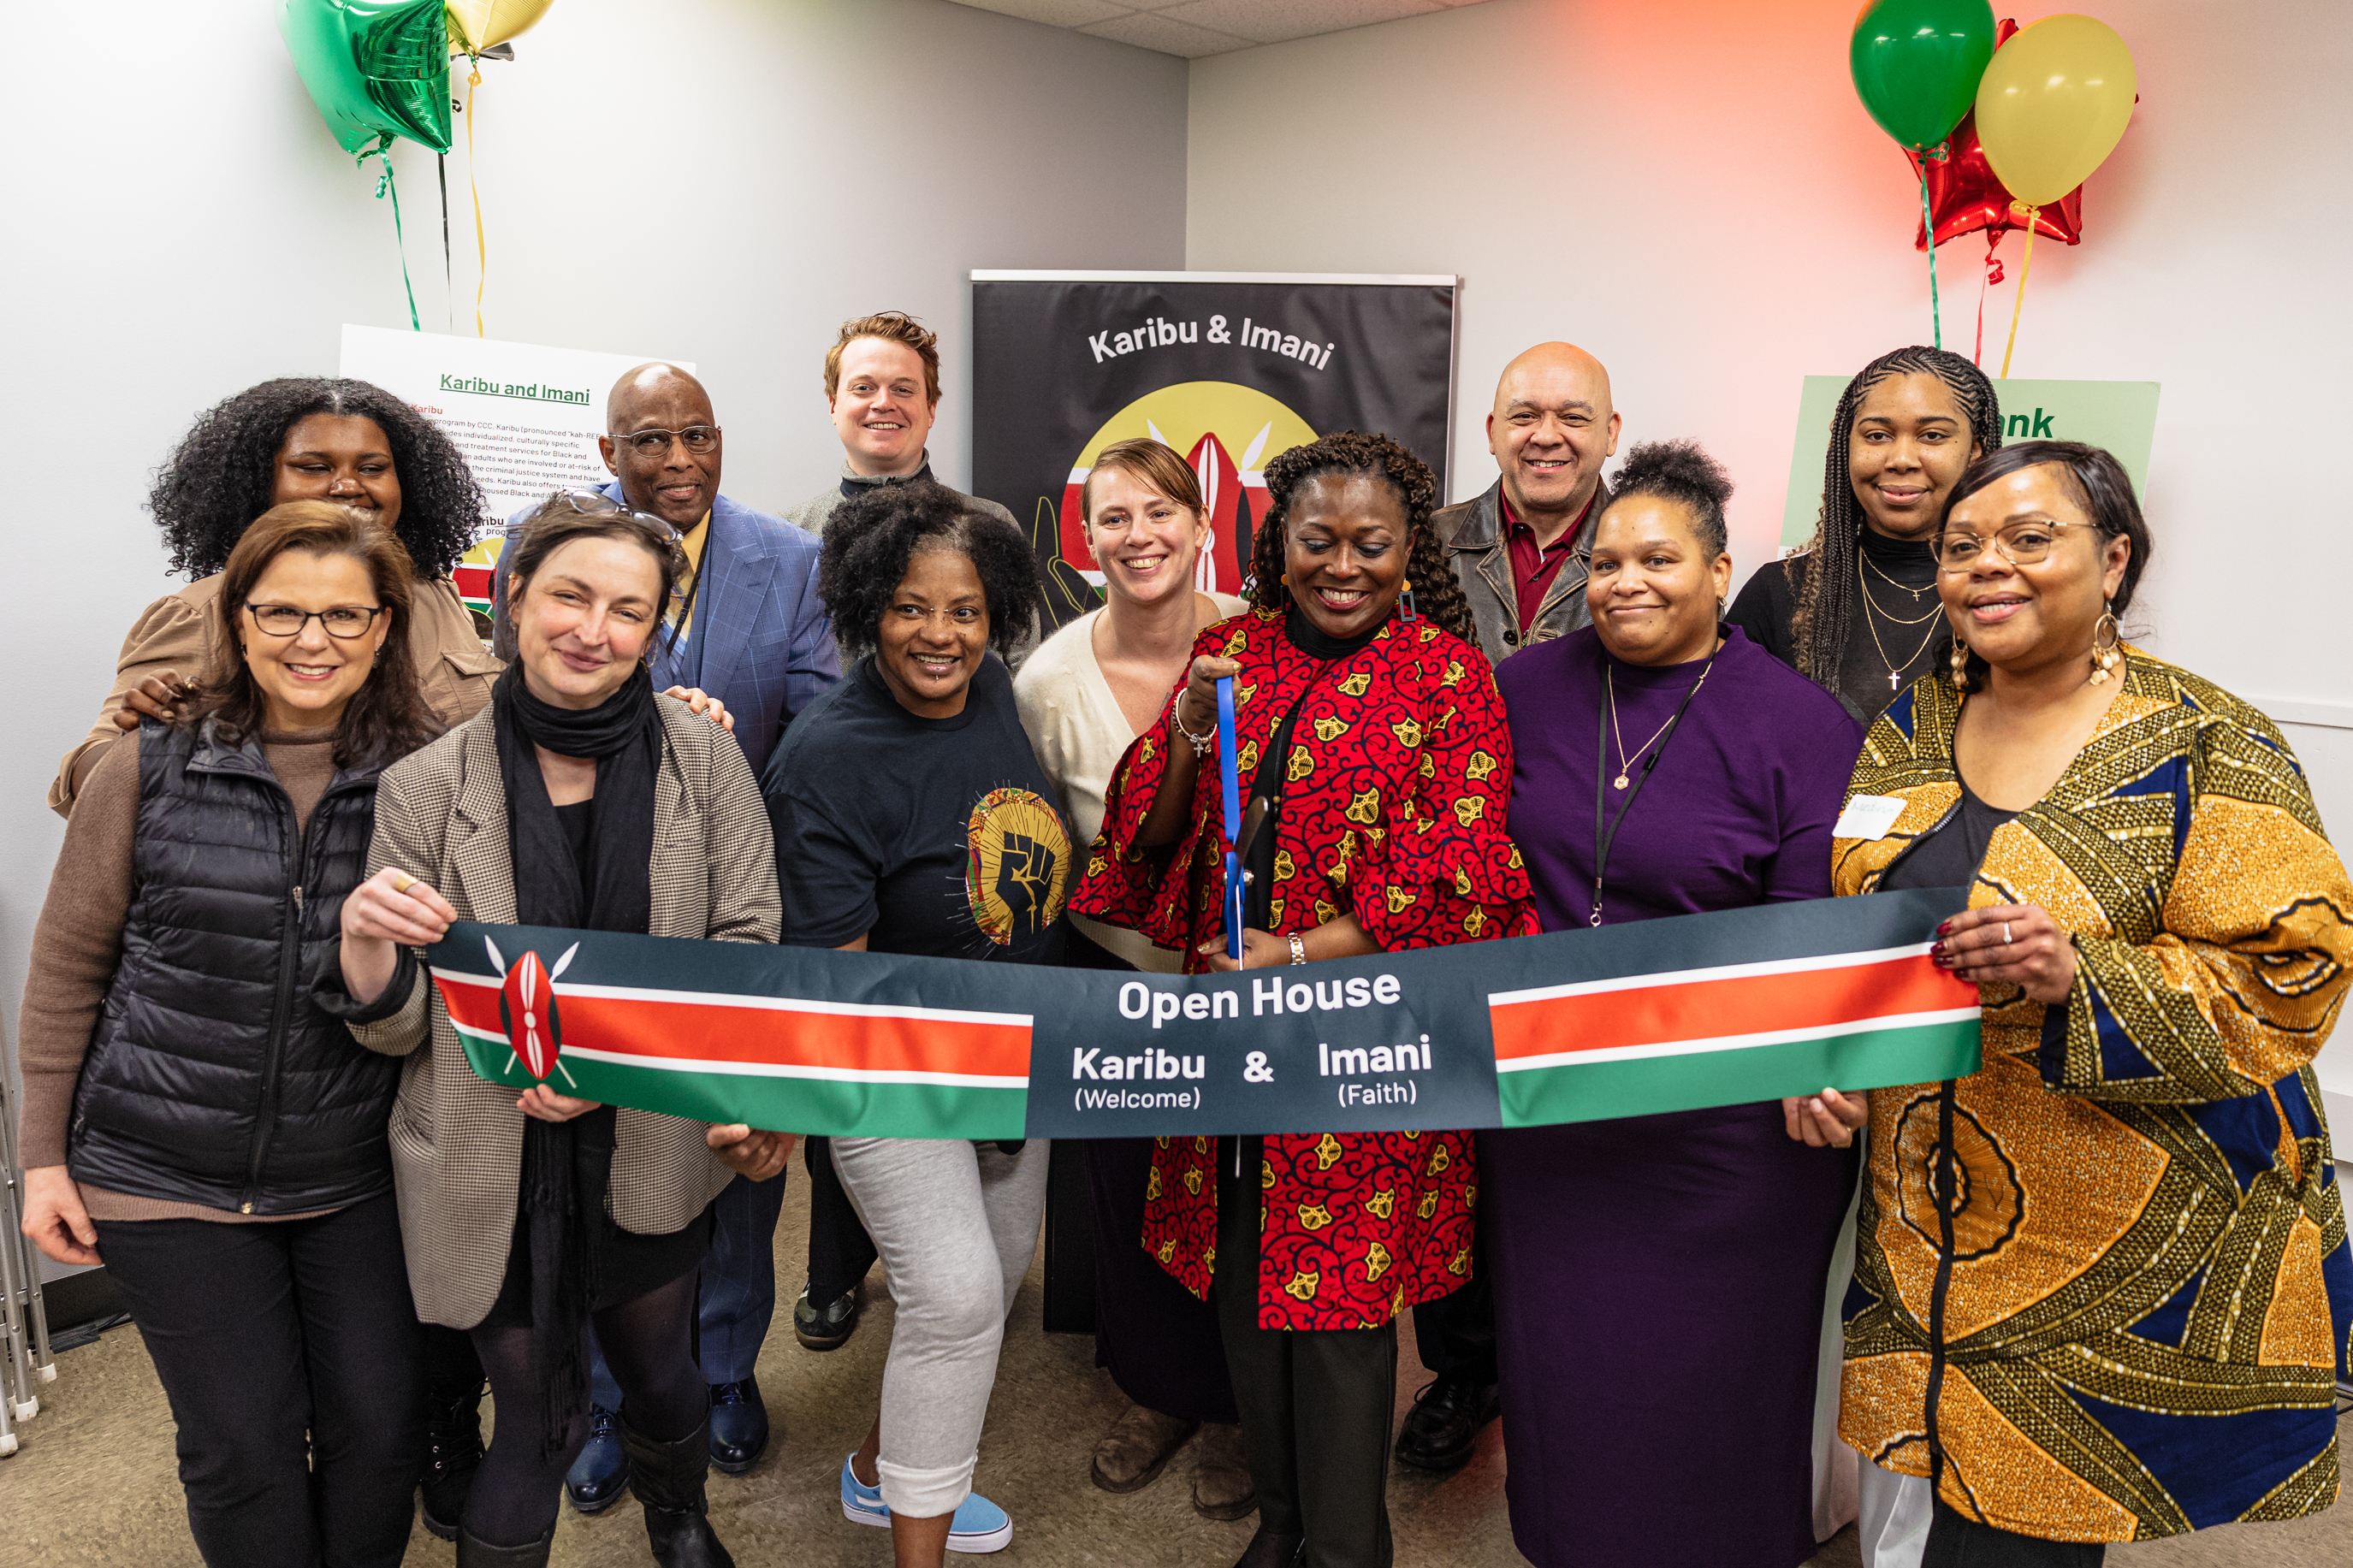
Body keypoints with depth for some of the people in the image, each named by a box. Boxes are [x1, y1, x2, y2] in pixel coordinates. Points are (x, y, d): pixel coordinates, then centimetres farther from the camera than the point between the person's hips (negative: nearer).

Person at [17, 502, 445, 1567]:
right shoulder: (147, 769, -6)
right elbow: (67, 969, 2)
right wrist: (45, 1155, 3)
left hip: (355, 1178, 1)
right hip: (166, 1178, -1)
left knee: (381, 1426, 9)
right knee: (243, 1449, 7)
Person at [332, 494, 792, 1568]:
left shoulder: (703, 759, -6)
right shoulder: (428, 788, -8)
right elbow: (402, 1030, -4)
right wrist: (365, 943, -26)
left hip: (654, 1149, 2)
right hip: (497, 1167, -2)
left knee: (662, 1372, 22)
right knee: (540, 1420, 8)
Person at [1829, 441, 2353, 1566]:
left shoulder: (2207, 750, -10)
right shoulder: (1912, 725, 6)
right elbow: (1839, 919, 15)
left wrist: (2080, 978, -27)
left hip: (2127, 1241, -4)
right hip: (1928, 1210, 5)